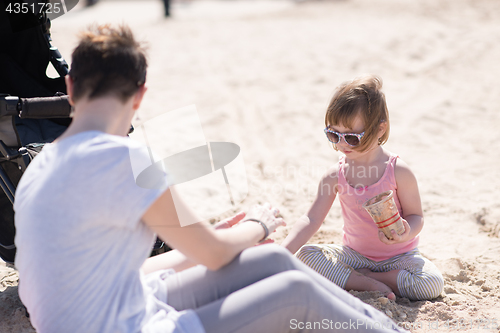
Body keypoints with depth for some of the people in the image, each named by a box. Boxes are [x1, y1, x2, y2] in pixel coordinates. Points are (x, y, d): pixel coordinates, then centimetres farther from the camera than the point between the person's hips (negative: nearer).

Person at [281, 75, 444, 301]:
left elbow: (415, 215, -7)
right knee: (305, 254, -19)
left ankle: (361, 275, -12)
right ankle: (368, 284, -22)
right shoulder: (336, 175, -9)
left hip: (398, 256, -1)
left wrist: (405, 233, -32)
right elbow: (312, 219, -12)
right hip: (355, 254, 2)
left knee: (432, 284, -28)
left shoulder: (398, 172, -17)